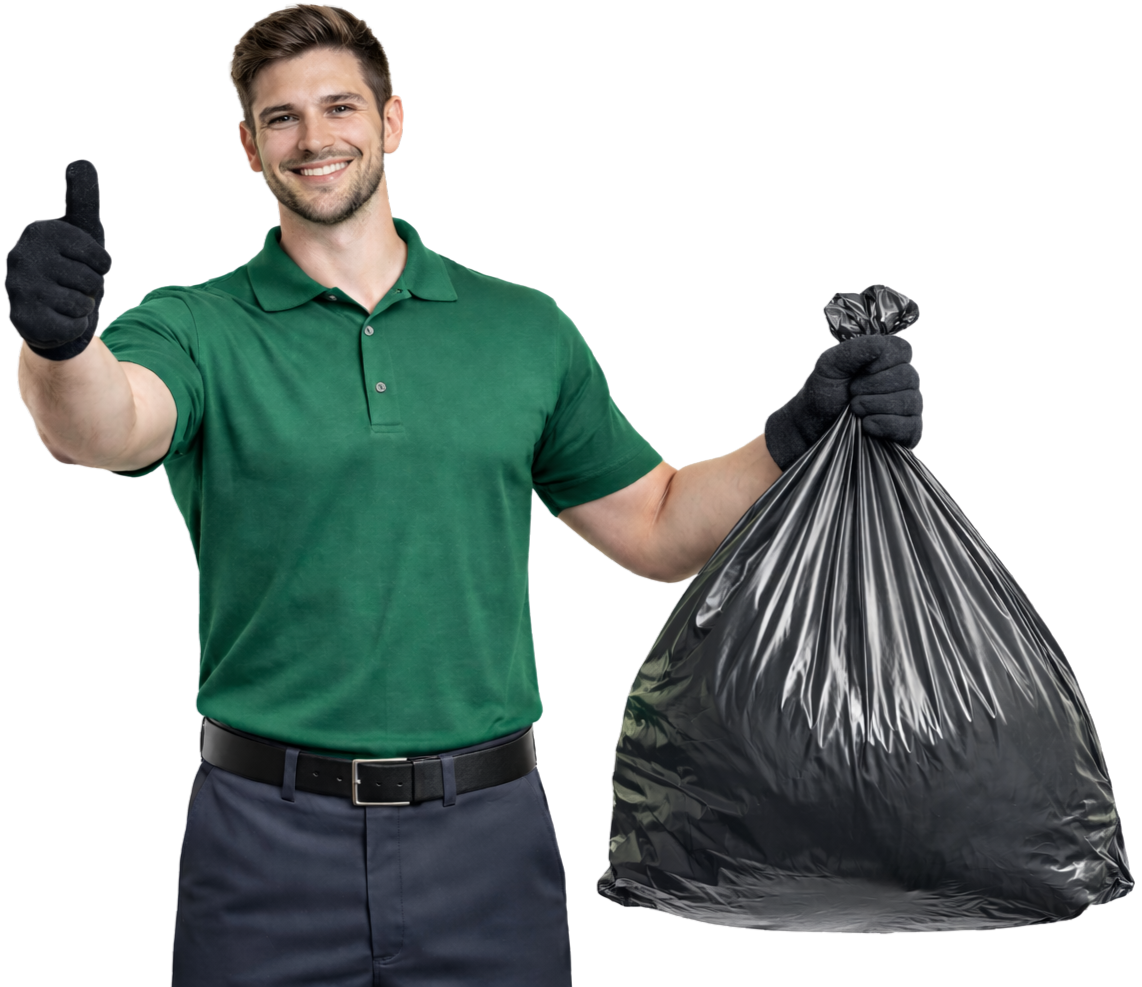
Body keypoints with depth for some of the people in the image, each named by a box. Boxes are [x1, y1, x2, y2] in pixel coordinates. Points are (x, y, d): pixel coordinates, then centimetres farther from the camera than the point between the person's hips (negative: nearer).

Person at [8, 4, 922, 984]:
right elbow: (102, 427, -24)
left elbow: (658, 529, 15)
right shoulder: (197, 329, -1)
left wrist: (800, 433, 1)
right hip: (269, 840, -2)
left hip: (489, 836, 2)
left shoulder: (528, 329, 8)